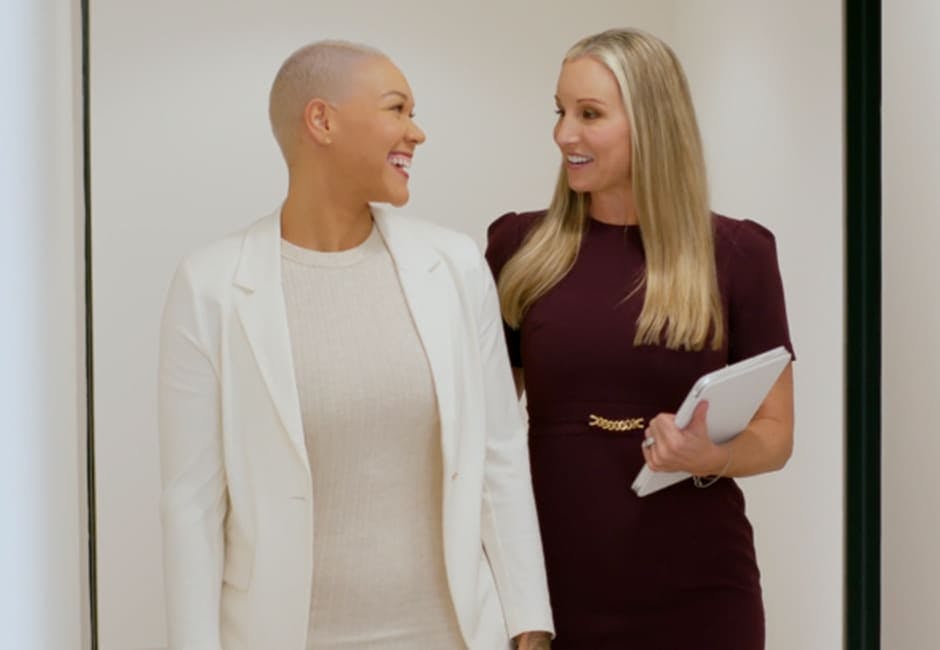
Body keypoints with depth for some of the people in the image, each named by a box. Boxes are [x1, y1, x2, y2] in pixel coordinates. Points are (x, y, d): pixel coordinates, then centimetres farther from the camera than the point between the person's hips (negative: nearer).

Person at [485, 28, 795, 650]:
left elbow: (775, 431, 2)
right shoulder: (519, 248, -1)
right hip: (555, 582, 1)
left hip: (696, 592, -1)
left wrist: (712, 458, -17)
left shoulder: (737, 252, -4)